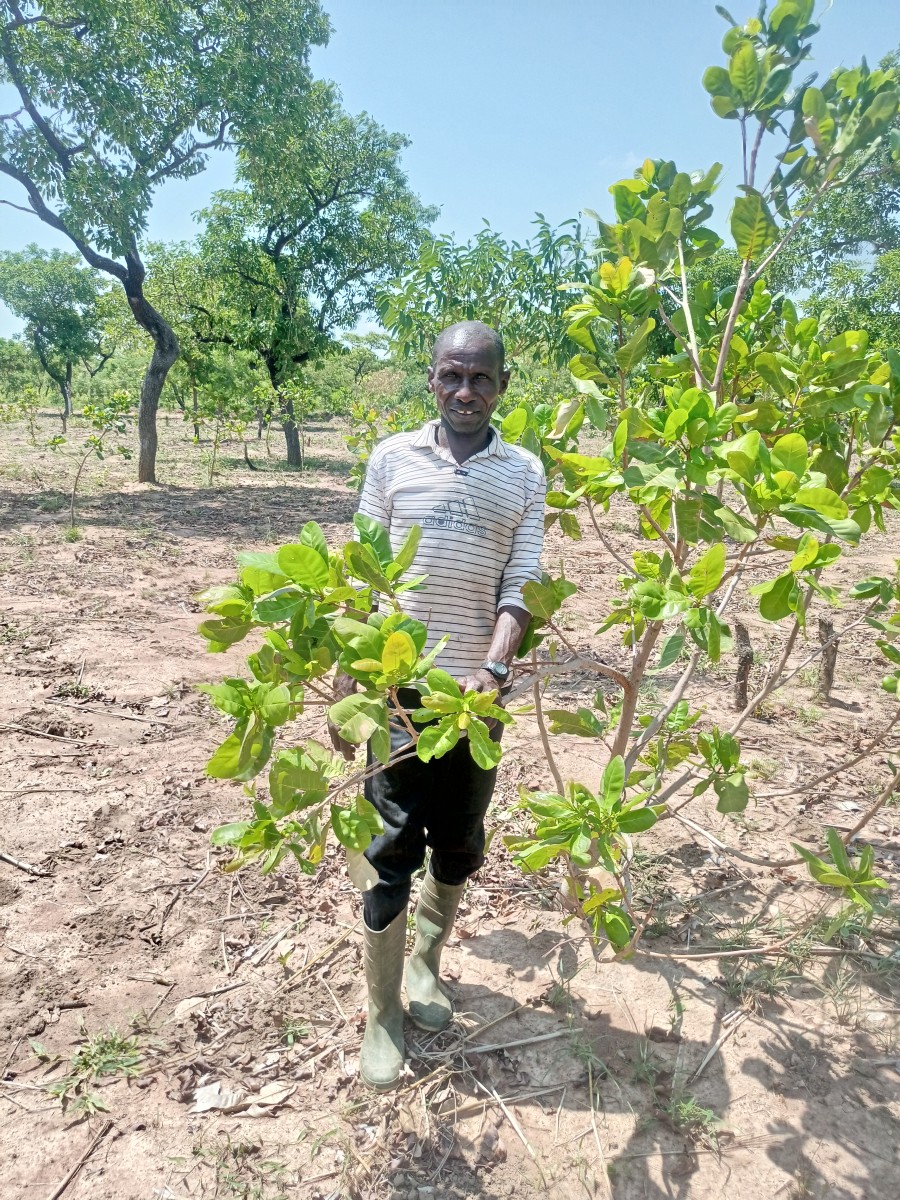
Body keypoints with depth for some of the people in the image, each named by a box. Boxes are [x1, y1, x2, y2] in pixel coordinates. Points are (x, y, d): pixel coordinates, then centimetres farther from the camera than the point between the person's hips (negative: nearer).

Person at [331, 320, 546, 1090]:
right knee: (393, 851, 4)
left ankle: (427, 961, 41)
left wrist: (493, 668, -20)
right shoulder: (392, 457, 2)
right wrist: (346, 682, 0)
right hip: (398, 684, -1)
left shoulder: (526, 473, 3)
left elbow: (521, 585, -3)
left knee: (459, 844, 14)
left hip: (476, 690, 1)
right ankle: (383, 1014, 21)